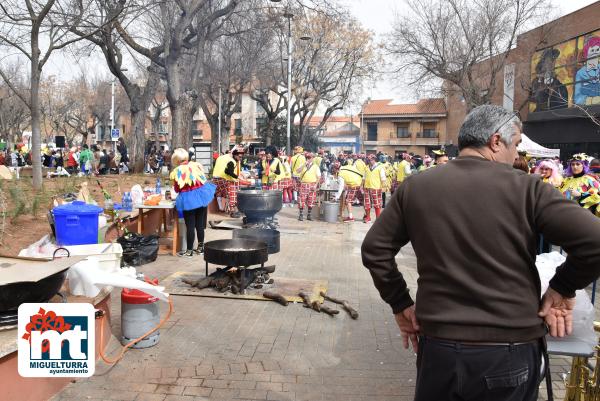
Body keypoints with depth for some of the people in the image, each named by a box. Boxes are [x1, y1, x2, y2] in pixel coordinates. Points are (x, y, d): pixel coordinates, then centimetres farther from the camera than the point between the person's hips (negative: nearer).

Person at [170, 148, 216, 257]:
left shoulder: (177, 171, -10)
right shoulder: (196, 165, -1)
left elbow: (177, 189, -3)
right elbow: (204, 180, 7)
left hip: (188, 199, -4)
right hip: (201, 196, 4)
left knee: (190, 226, 3)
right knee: (200, 224, 15)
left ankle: (189, 250, 9)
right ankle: (200, 247, 25)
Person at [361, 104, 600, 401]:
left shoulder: (415, 187, -1)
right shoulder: (526, 187, -9)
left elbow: (374, 249, 4)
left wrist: (400, 304, 11)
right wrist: (563, 288, 2)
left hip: (438, 347, 2)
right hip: (510, 351, -1)